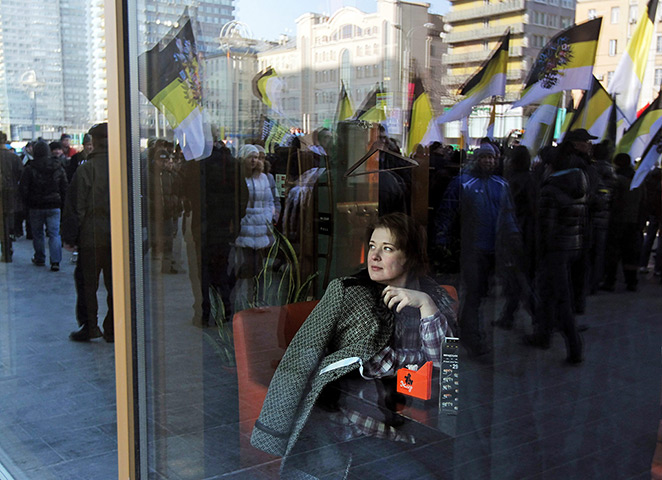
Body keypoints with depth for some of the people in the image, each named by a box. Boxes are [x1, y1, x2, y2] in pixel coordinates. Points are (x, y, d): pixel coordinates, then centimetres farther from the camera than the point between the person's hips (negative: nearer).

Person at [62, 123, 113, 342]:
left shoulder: (86, 169, -9)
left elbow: (76, 207, -7)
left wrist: (69, 237, 1)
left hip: (92, 236, -3)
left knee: (87, 283, 9)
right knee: (116, 283, 10)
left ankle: (90, 326, 11)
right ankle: (114, 329, 14)